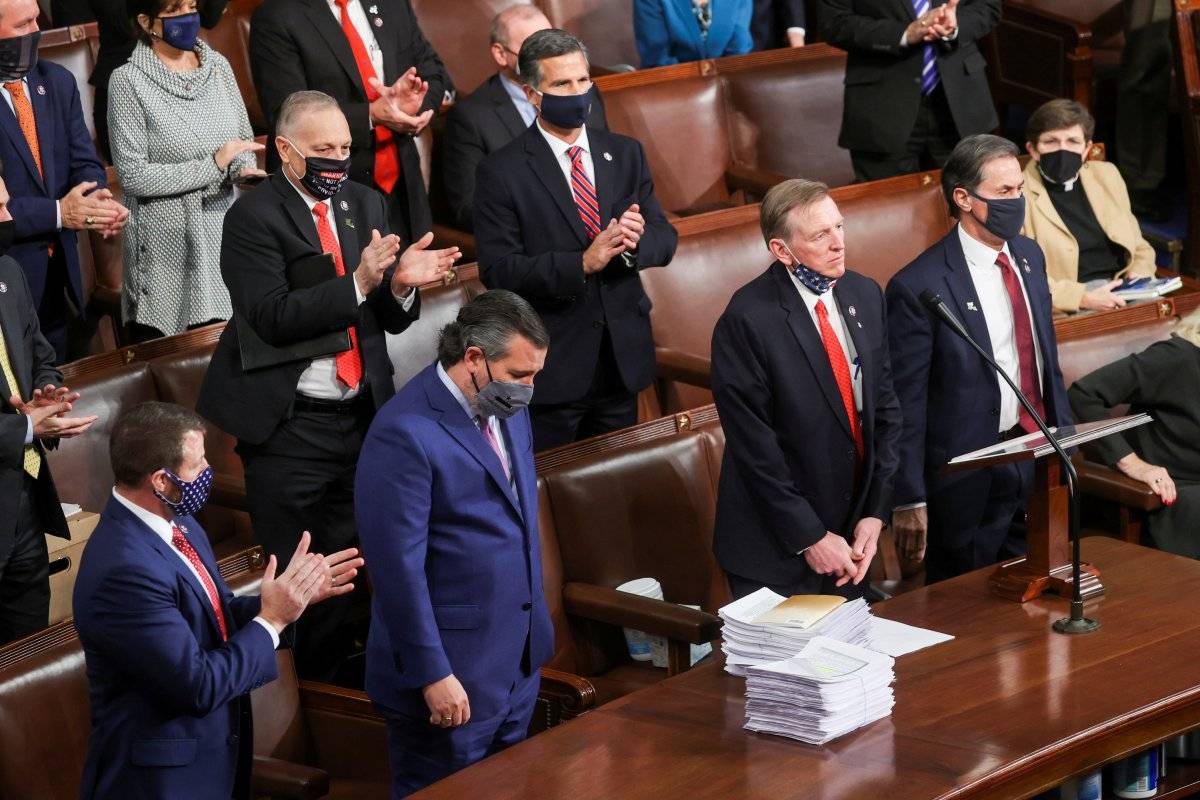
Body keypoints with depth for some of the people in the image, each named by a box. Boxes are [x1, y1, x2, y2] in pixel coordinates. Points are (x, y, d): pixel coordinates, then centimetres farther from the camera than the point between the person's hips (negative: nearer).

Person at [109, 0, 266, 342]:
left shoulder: (218, 65, 6)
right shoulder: (129, 81, -9)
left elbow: (243, 140, 16)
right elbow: (133, 176, -13)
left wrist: (243, 169, -8)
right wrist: (214, 165, -15)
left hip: (224, 231, 4)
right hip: (168, 247, -4)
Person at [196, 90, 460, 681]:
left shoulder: (366, 204, 9)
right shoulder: (254, 216, -9)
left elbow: (393, 320, 11)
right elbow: (271, 317, -20)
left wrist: (402, 285, -12)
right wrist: (357, 283, -27)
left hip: (362, 420, 6)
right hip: (291, 428, -6)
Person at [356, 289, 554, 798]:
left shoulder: (506, 409, 6)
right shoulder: (405, 433, -21)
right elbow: (399, 567, -22)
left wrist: (534, 630, 18)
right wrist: (433, 675, -20)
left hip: (518, 660, 8)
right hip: (454, 670, -8)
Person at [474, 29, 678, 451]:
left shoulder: (626, 154, 7)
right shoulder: (501, 172, -8)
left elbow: (665, 240, 7)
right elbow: (497, 270, -15)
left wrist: (635, 241, -17)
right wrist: (581, 264, -25)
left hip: (622, 357, 4)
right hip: (551, 365, -4)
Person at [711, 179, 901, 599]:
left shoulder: (865, 295, 3)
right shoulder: (747, 320, -18)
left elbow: (885, 406, 7)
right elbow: (754, 446, -17)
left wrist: (875, 513, -1)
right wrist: (810, 538, -15)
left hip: (851, 537, 6)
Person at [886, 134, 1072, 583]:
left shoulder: (1029, 256, 6)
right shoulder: (918, 287, -17)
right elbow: (905, 403, -14)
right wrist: (909, 502, -13)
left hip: (1039, 459, 6)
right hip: (970, 479, -6)